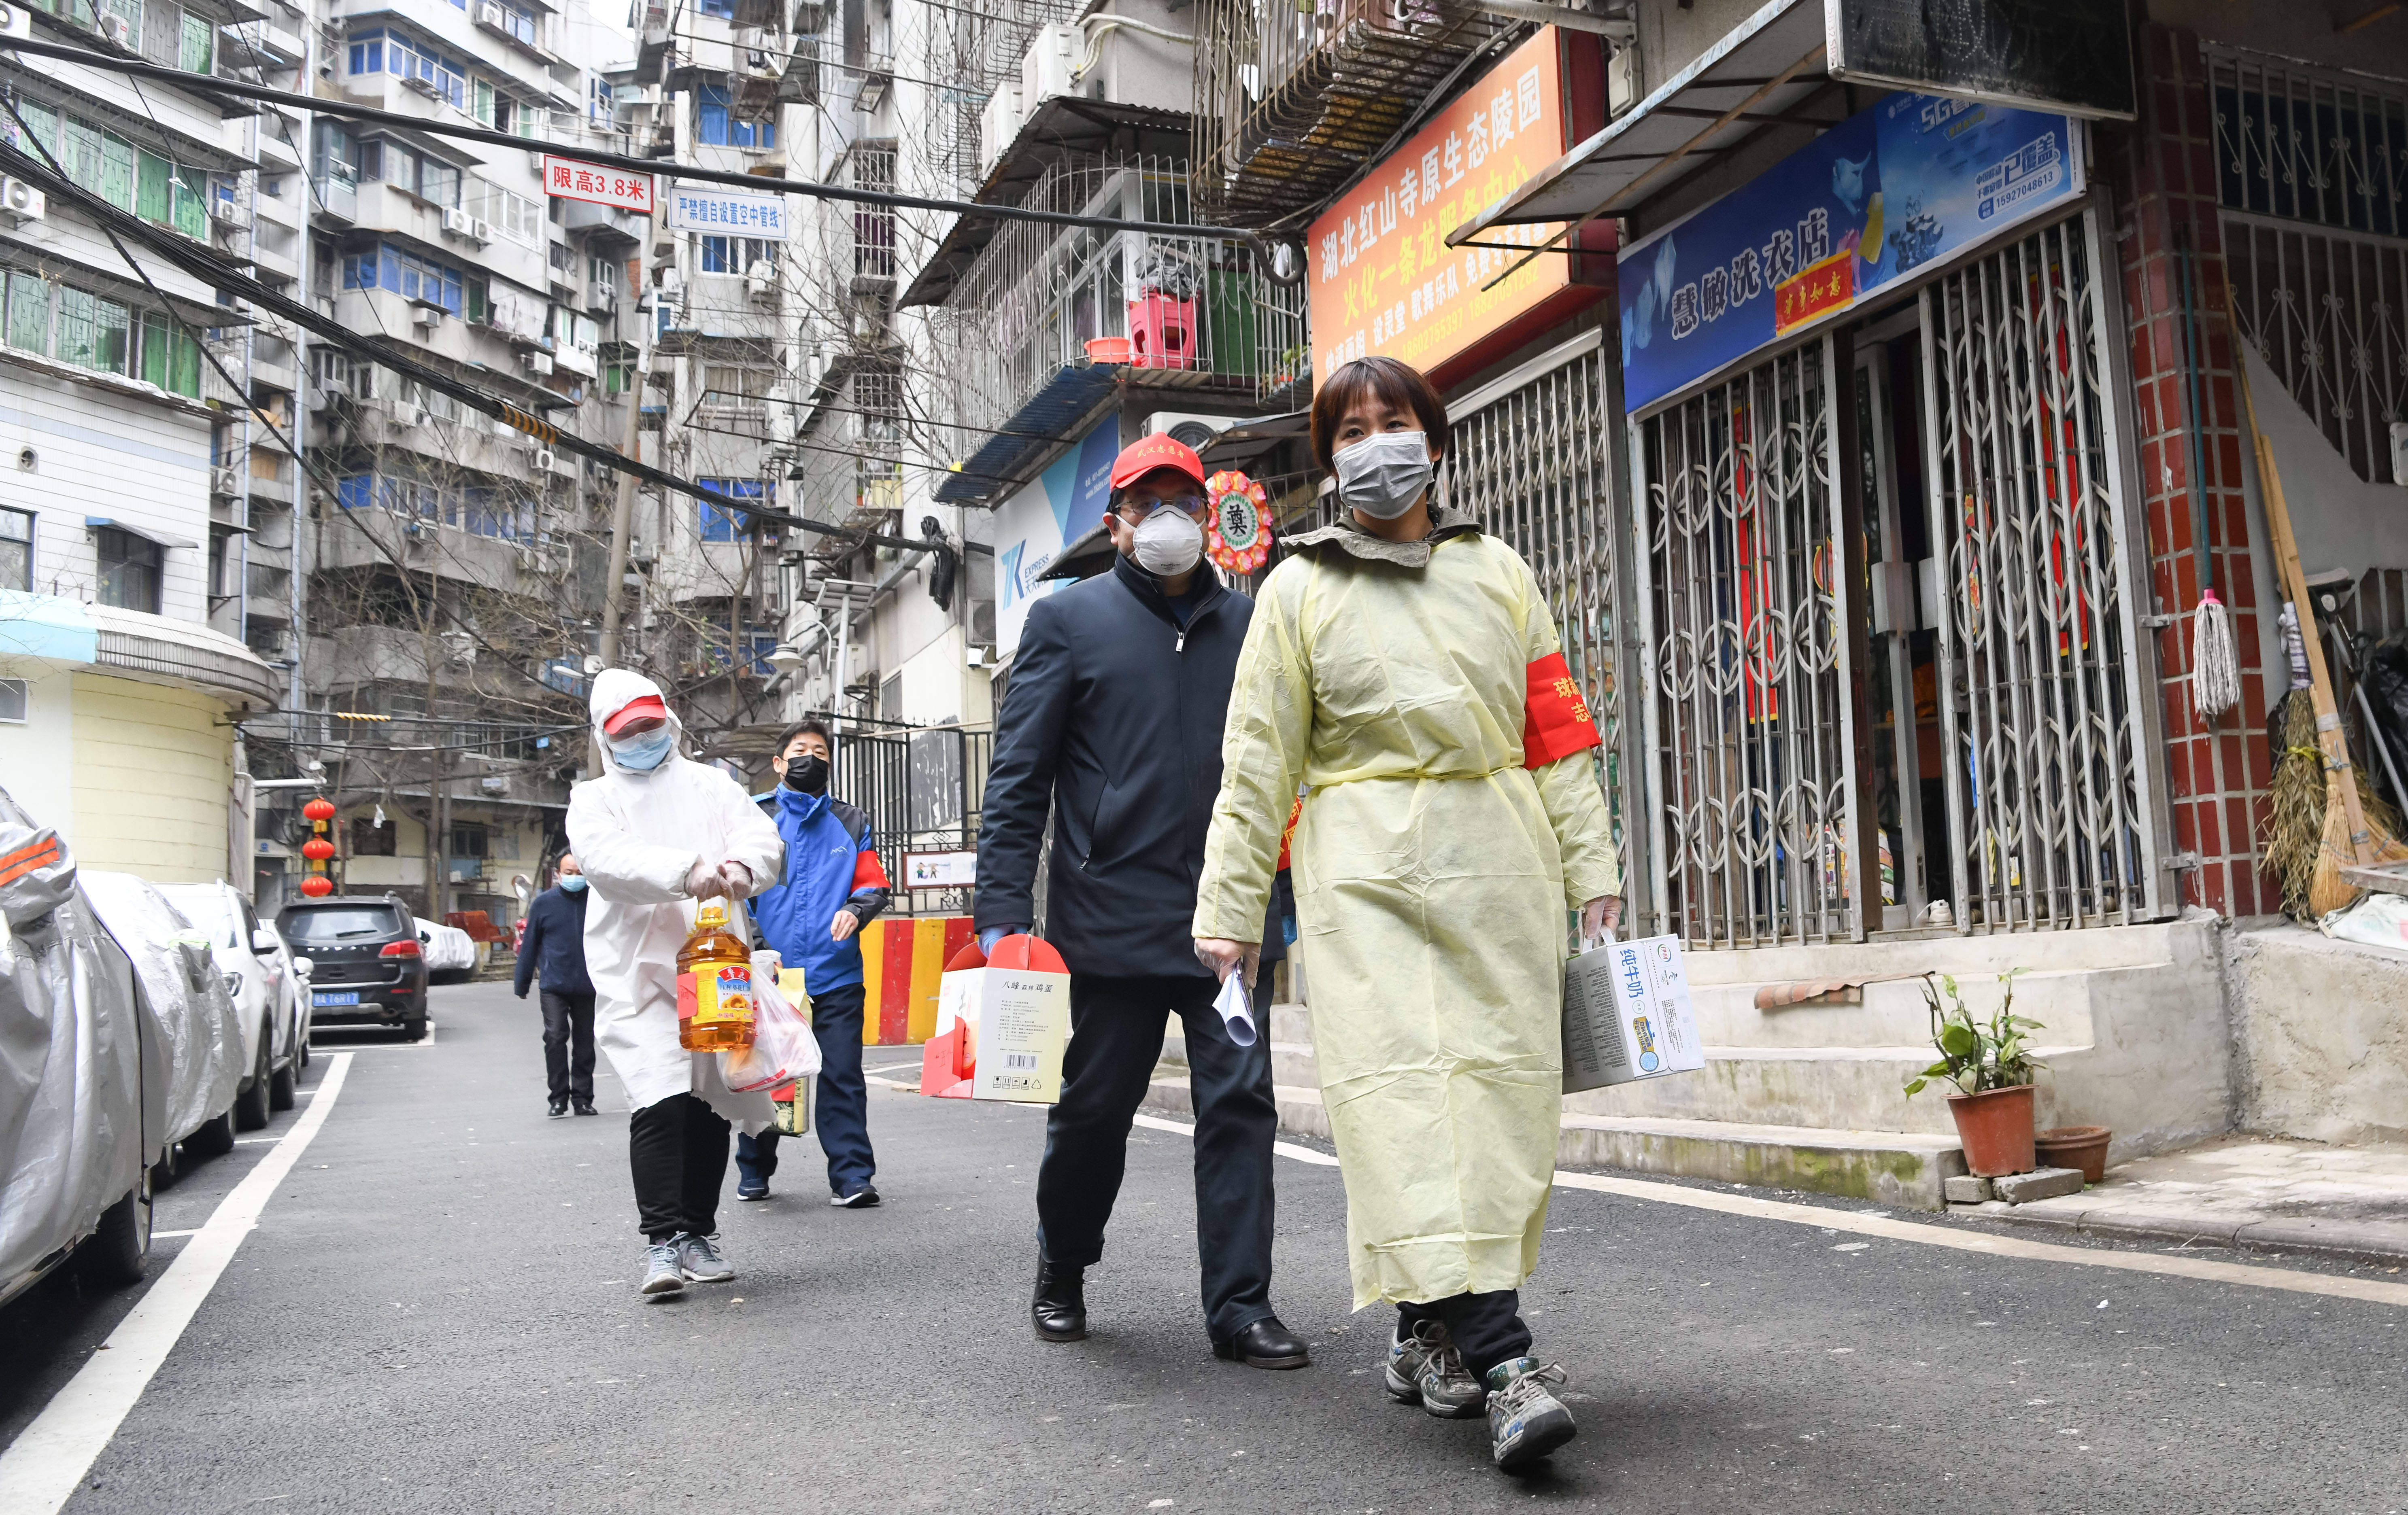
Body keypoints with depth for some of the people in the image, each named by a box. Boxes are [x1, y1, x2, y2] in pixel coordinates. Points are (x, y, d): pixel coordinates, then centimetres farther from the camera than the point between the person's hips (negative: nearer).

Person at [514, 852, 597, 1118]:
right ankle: (559, 1098, -3)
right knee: (555, 1037, -12)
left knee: (585, 1042, 8)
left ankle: (583, 1098, 17)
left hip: (587, 987, 1)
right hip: (554, 985, -1)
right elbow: (529, 944, 5)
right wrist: (522, 984, 6)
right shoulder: (544, 902, 0)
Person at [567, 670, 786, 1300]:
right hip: (639, 974, -3)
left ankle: (699, 1233, 20)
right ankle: (662, 1240, -12)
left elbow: (764, 836, 3)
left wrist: (743, 864, -22)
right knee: (660, 1101, -17)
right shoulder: (594, 800, 10)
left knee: (711, 1105, 7)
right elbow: (606, 860, -11)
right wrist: (686, 872, -28)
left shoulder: (711, 785, 18)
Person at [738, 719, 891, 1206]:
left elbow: (874, 884, 11)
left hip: (836, 975, 0)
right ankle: (754, 1172, 24)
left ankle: (852, 1177, 1)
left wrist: (855, 910, -11)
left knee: (842, 1075, -4)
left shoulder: (851, 822, 13)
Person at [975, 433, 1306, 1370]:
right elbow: (1018, 776, 0)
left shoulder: (1245, 624, 13)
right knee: (1094, 1107, 9)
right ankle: (1062, 1271, 33)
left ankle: (1240, 1306, 9)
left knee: (1241, 1103, -1)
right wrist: (1003, 915, -9)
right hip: (1113, 918, -2)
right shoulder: (1069, 619, 5)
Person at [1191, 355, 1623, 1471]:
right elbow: (1256, 759, 7)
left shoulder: (1497, 571, 17)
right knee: (1396, 1077, -15)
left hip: (1499, 857, 3)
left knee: (1502, 1078, -1)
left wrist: (1591, 865, 7)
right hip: (1363, 867, -2)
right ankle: (1502, 1356, -18)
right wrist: (1228, 908, 2)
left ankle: (1427, 1332, 14)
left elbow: (1558, 729, 14)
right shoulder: (1299, 590, 10)